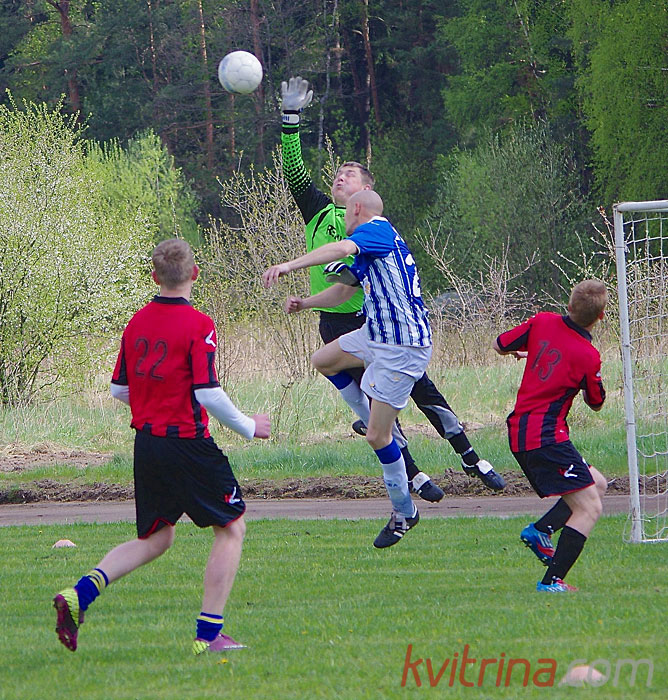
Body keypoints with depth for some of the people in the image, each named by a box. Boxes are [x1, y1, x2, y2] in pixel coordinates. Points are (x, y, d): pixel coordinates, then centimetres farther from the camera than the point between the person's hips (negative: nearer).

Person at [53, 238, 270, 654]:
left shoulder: (137, 323, 6)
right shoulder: (198, 325, -13)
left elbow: (119, 390, 12)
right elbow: (208, 394, -18)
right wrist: (247, 427, -4)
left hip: (146, 443, 7)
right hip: (187, 443, -7)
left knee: (155, 539, 18)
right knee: (231, 528, 8)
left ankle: (80, 595, -2)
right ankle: (209, 634, 2)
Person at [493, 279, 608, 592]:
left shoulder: (542, 322, 0)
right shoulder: (588, 356, -13)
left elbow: (500, 346, 13)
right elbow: (596, 403, 4)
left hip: (519, 433, 8)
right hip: (546, 436, -8)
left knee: (597, 484, 19)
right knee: (589, 508, -7)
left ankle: (540, 530, 7)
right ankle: (551, 582, -16)